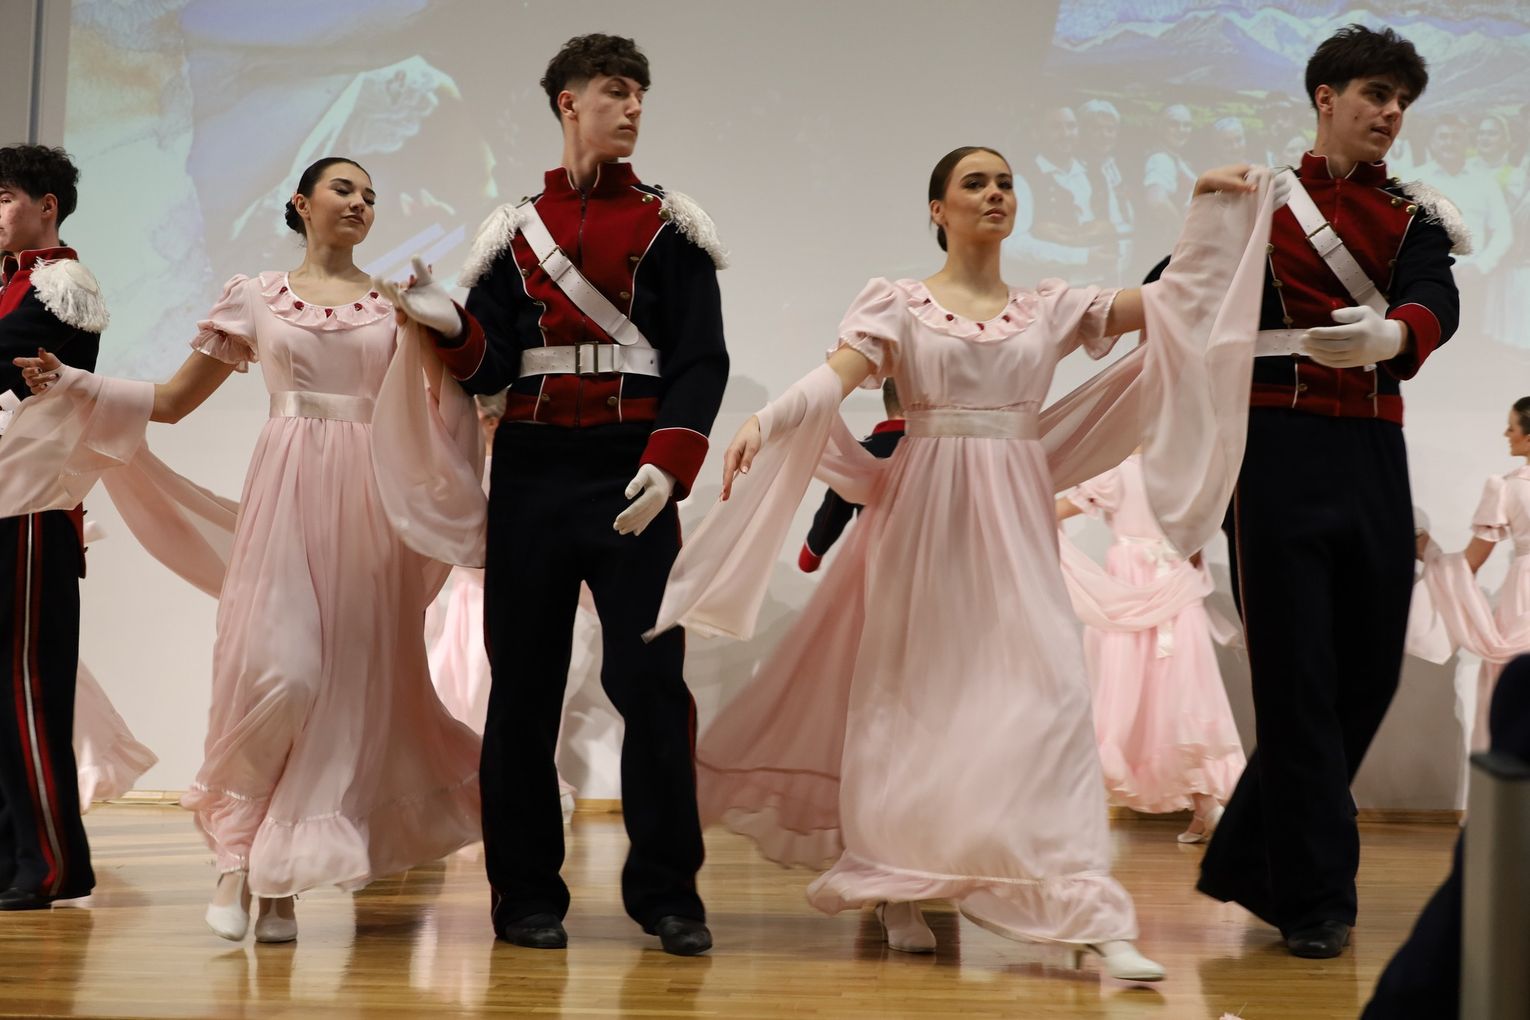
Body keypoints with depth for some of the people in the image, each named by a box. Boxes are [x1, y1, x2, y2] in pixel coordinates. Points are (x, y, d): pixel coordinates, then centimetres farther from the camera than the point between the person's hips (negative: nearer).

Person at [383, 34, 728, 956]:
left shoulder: (669, 227, 5)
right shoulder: (516, 230, 12)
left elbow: (702, 362, -3)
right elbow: (492, 365, 6)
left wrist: (668, 465, -18)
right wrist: (451, 326, -16)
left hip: (634, 477, -2)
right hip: (530, 472, 2)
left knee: (652, 679, -7)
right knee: (525, 684, 4)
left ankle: (666, 893, 4)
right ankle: (528, 895, 14)